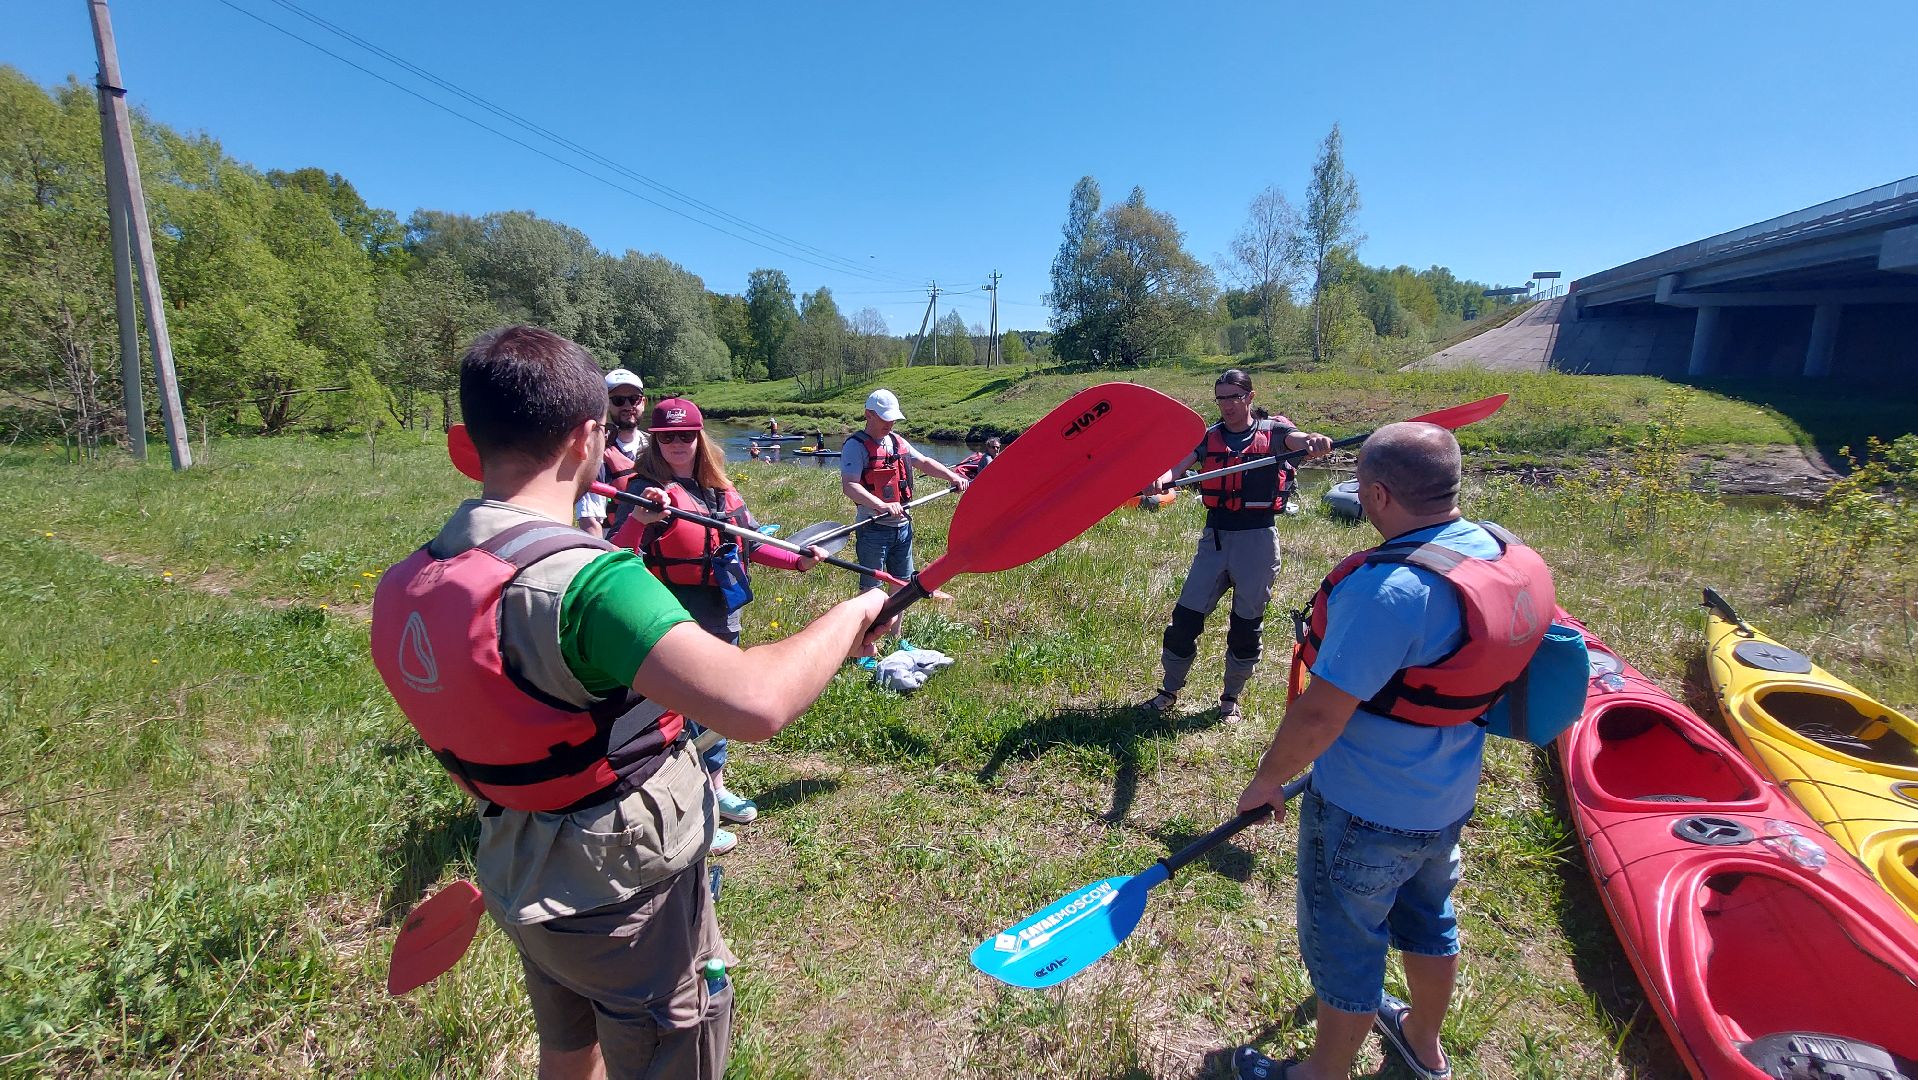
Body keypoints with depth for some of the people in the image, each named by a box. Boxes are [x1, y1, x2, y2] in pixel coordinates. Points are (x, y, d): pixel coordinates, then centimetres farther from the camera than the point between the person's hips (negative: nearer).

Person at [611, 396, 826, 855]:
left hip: (722, 613, 7)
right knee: (690, 713, 3)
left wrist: (797, 561, 0)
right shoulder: (649, 489, -13)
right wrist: (638, 520, -42)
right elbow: (617, 556, -23)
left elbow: (750, 542, 13)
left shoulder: (720, 488, 5)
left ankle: (716, 789, 41)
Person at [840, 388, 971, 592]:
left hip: (903, 525, 7)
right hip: (873, 527, -7)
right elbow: (849, 486, -24)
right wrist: (883, 506, -35)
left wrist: (952, 476, 2)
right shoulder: (856, 446, -13)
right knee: (871, 587, 2)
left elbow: (924, 462, 18)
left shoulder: (898, 441, 11)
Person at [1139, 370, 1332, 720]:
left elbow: (1297, 439, -21)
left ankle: (1231, 698, 26)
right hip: (1215, 537, 2)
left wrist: (1314, 441, -46)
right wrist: (1161, 479, -35)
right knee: (1185, 617, 2)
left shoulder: (1272, 432, 0)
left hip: (1257, 540, -2)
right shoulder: (1209, 436, 6)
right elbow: (1182, 461, -12)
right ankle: (1169, 691, 19)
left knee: (1246, 625, 8)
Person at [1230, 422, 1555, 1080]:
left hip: (1367, 814, -8)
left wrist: (1268, 779, -13)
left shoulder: (1389, 588, -34)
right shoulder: (1505, 553, -7)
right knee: (1429, 916, 29)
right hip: (1450, 796, 8)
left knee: (1344, 946, 13)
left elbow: (1320, 714, -29)